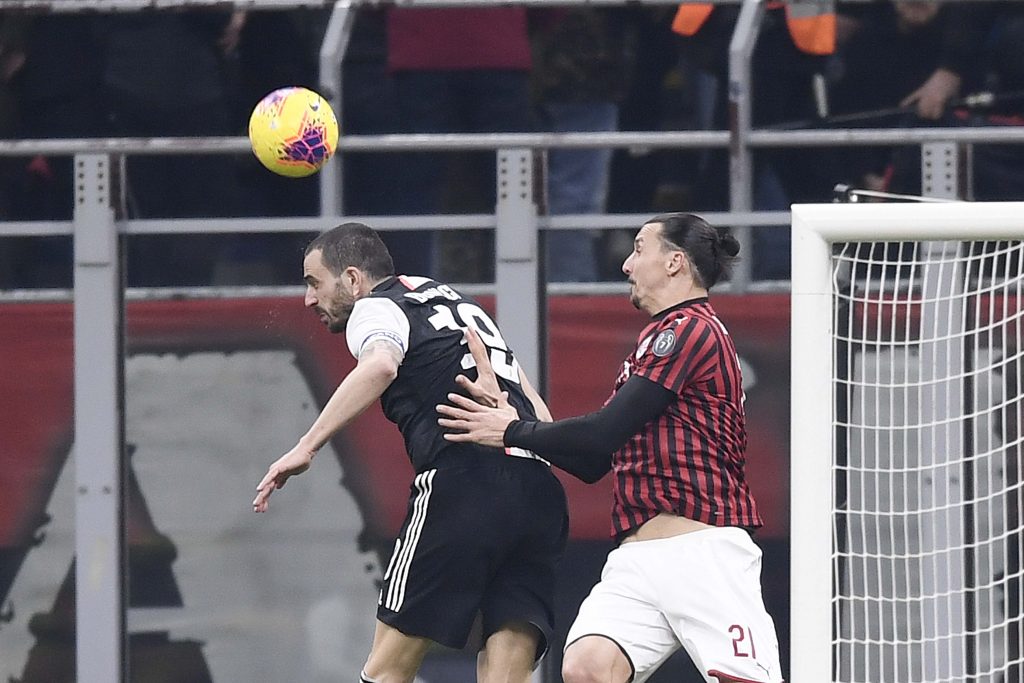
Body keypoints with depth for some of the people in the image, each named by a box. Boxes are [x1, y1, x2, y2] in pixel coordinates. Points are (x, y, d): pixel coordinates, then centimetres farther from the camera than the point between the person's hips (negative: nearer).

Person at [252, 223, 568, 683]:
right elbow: (536, 410, 28)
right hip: (540, 490, 7)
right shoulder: (457, 302, 31)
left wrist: (306, 447, -21)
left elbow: (380, 366, -19)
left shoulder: (376, 309, 6)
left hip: (463, 485, -7)